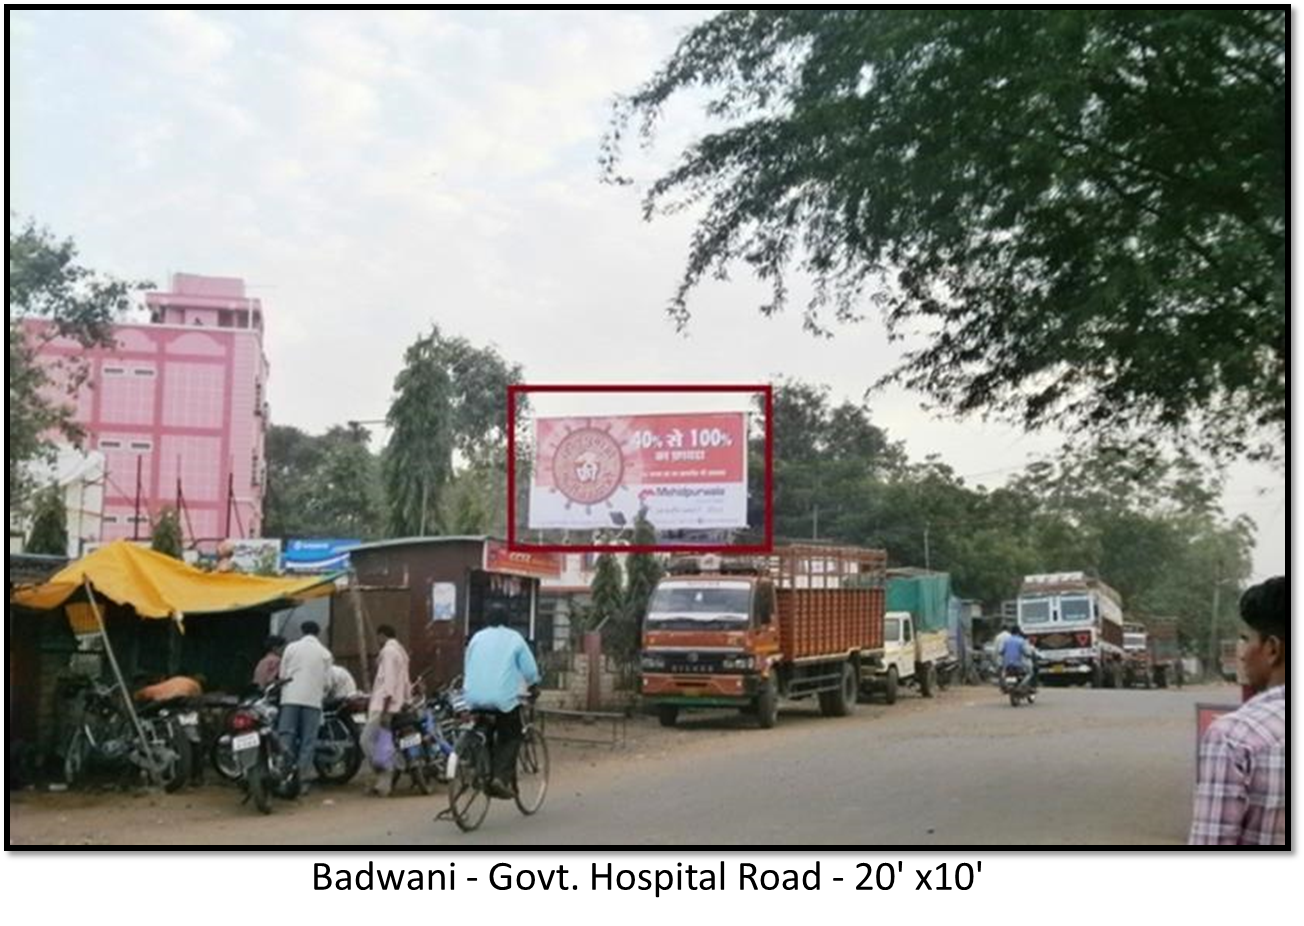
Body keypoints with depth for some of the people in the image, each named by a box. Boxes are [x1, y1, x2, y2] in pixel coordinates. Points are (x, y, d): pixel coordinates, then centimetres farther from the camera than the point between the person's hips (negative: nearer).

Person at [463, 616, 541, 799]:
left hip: (475, 697, 4)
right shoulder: (514, 638, 6)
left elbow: (466, 668, 24)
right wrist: (534, 687, 25)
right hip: (504, 696, -4)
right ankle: (502, 777, -13)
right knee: (509, 738, 5)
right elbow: (529, 668, 7)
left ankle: (486, 777, 14)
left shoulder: (477, 638, 15)